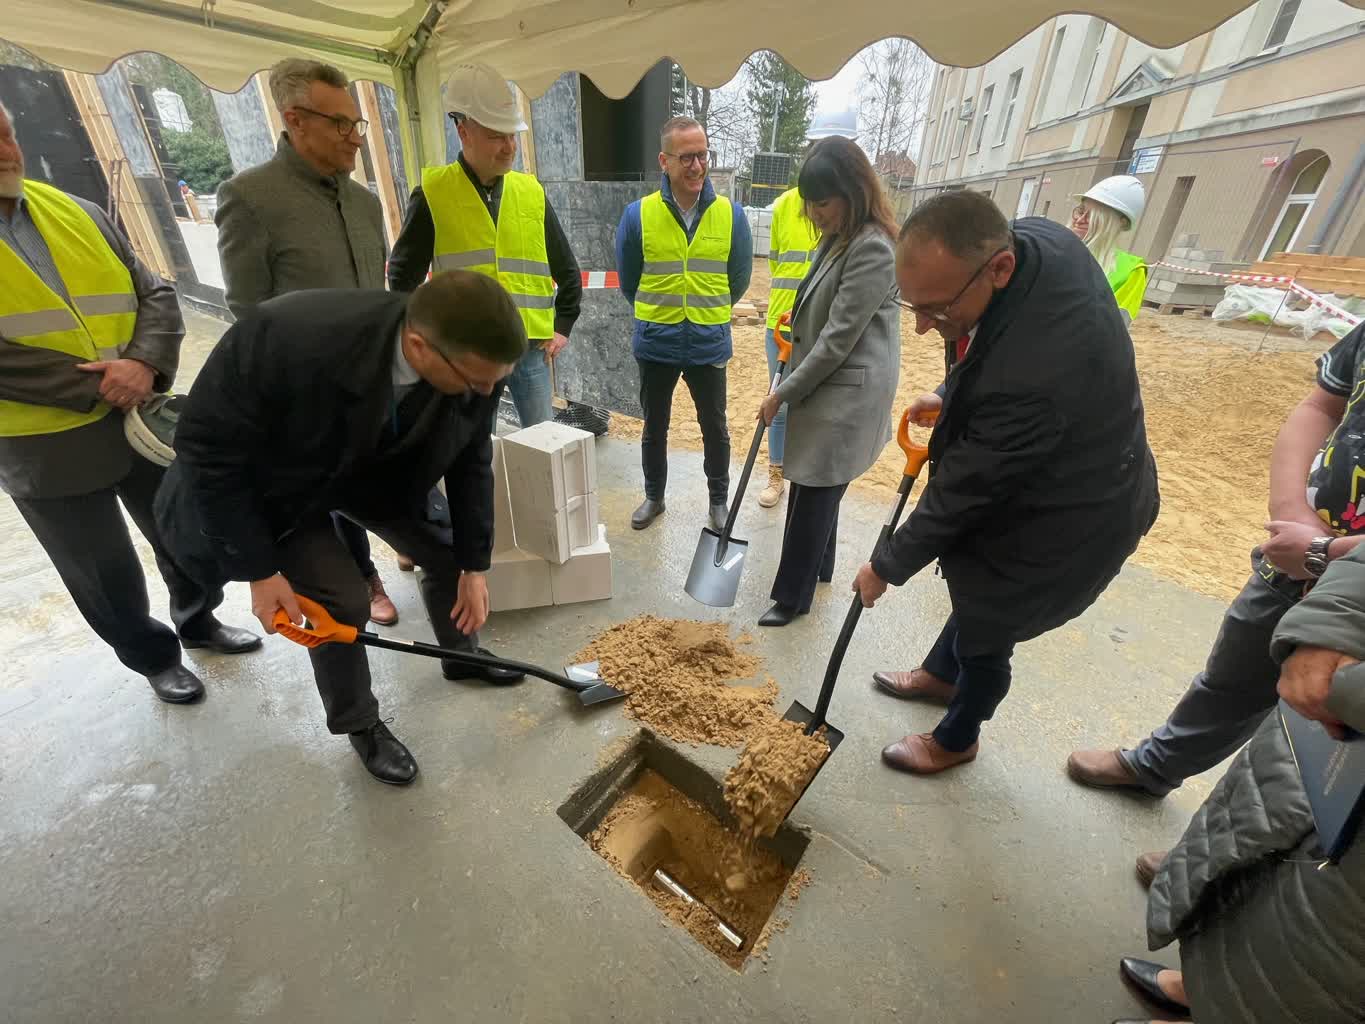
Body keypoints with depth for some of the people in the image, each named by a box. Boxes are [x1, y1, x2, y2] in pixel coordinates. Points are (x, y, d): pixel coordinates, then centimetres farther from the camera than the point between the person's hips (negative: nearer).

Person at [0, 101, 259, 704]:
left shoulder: (81, 215, 7)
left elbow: (156, 296, 2)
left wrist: (145, 366, -16)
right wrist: (100, 388, -20)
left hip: (145, 422, 4)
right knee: (106, 577, 11)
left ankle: (197, 620, 41)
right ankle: (154, 657, 34)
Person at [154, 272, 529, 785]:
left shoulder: (472, 362, -27)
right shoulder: (286, 339, -41)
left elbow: (470, 462, -12)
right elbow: (209, 450, -26)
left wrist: (474, 566, -9)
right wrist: (260, 570, -22)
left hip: (381, 466, 4)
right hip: (278, 483, -4)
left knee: (450, 551, 4)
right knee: (342, 600, -12)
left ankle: (461, 656, 34)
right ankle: (359, 725, 18)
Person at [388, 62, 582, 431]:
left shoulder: (531, 191, 9)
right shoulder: (433, 194, -1)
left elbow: (568, 272, 16)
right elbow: (403, 276, 6)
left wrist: (562, 327, 9)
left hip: (530, 348, 3)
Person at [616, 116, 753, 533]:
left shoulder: (731, 214, -4)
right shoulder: (638, 214, -7)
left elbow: (739, 279, 8)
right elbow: (628, 280, 7)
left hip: (709, 344, 0)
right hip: (655, 345, 0)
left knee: (714, 427, 10)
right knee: (654, 427, 13)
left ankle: (719, 499, 29)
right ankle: (654, 496, 33)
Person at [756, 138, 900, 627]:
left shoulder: (873, 249, -19)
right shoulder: (839, 238, 12)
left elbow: (838, 340, -21)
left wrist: (783, 393, -13)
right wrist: (789, 384, 12)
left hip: (845, 395, -9)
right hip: (823, 385, 9)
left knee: (814, 495, -1)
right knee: (816, 489, 18)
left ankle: (793, 596, 14)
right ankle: (818, 567, 37)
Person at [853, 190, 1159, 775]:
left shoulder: (1032, 376, -42)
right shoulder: (1033, 239, -16)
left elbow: (963, 490, -29)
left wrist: (886, 566, -14)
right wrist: (952, 397, 5)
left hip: (1062, 523, -9)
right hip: (1026, 478, 9)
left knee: (984, 638, 14)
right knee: (974, 590, 29)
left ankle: (956, 739, 45)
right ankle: (939, 675, 58)